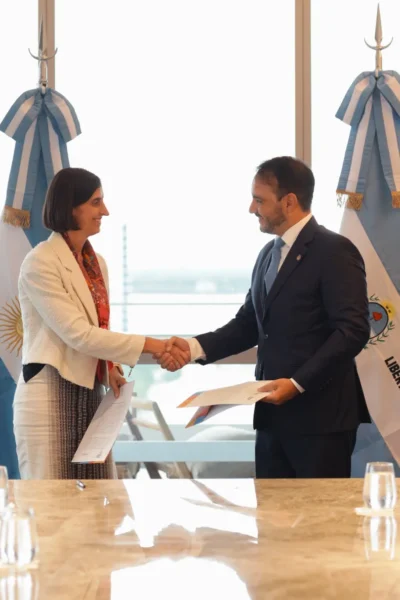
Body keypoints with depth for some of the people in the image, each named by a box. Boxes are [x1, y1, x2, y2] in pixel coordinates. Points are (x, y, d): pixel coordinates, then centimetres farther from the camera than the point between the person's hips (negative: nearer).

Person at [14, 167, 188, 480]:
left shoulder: (97, 263, 12)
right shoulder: (41, 263, -13)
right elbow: (77, 333, -19)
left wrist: (110, 370, -1)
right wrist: (150, 345, -21)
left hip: (91, 393, 8)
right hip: (51, 398, -8)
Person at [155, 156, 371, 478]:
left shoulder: (335, 252, -11)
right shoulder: (269, 254, 17)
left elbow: (353, 330, -17)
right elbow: (249, 323, 17)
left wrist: (298, 383, -22)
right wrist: (195, 346, 1)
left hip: (320, 414, -8)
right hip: (273, 412, 8)